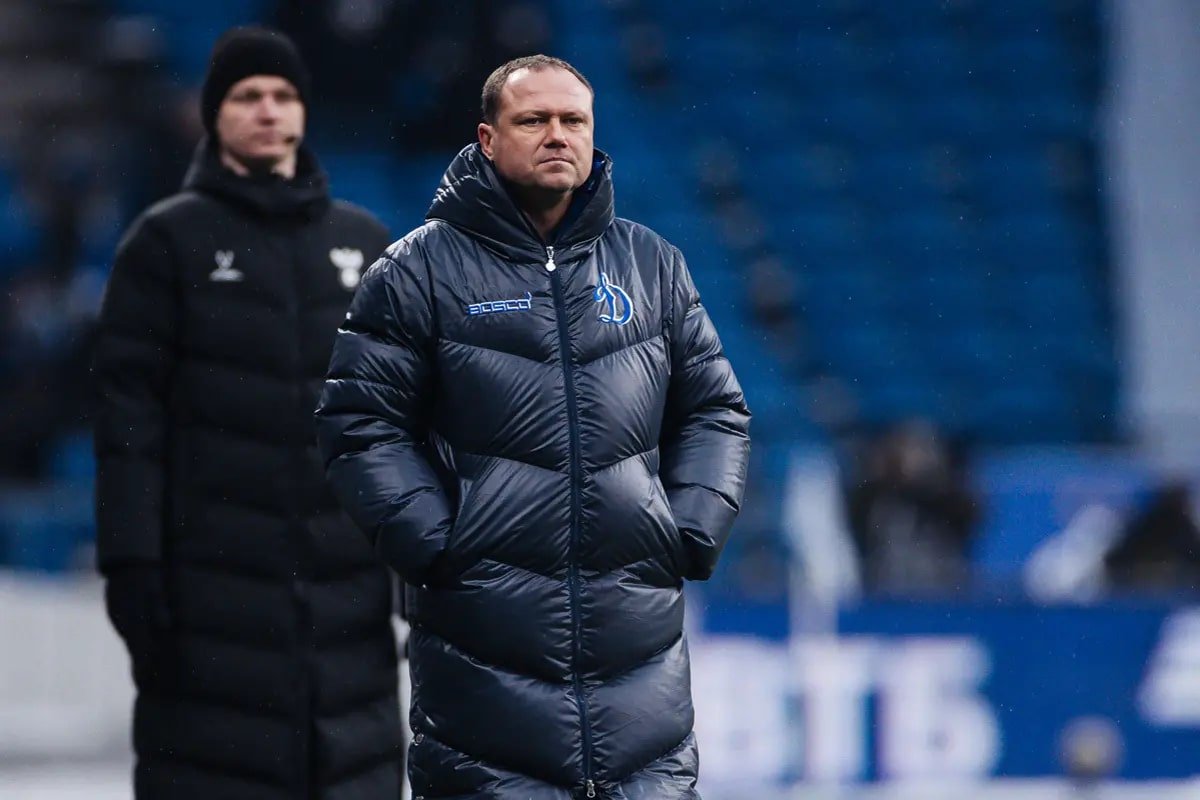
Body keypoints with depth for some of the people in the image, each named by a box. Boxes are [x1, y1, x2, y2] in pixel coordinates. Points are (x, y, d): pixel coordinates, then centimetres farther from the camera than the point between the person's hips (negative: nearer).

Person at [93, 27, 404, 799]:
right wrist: (131, 559, -11)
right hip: (214, 583, -4)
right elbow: (130, 414, -3)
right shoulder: (169, 241, 2)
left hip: (347, 582, 4)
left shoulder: (363, 243, 14)